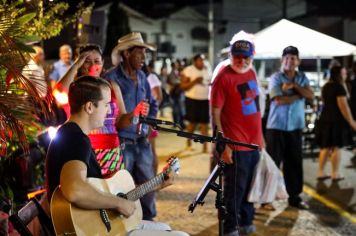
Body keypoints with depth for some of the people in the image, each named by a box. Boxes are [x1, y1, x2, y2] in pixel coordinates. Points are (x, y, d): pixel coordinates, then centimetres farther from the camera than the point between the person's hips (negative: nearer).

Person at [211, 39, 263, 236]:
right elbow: (215, 113, -15)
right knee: (235, 189, 2)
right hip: (236, 144, -7)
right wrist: (223, 145, -19)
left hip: (253, 142, 7)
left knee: (250, 187, 16)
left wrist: (260, 136, 17)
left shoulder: (251, 73, 9)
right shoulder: (223, 78, -13)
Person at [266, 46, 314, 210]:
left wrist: (294, 86, -16)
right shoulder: (275, 78, -6)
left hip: (295, 127, 4)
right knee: (272, 163, 0)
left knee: (295, 164, 9)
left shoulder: (302, 78, 9)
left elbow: (311, 95, -6)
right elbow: (279, 100, -19)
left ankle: (294, 197, 20)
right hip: (276, 127, -4)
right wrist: (300, 94, -9)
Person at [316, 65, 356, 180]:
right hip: (337, 120, -8)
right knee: (336, 147, -1)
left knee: (325, 147, 11)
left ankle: (320, 172, 11)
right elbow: (343, 106, -18)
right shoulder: (339, 87, -13)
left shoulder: (326, 86, 14)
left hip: (325, 119, 8)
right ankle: (335, 174, 3)